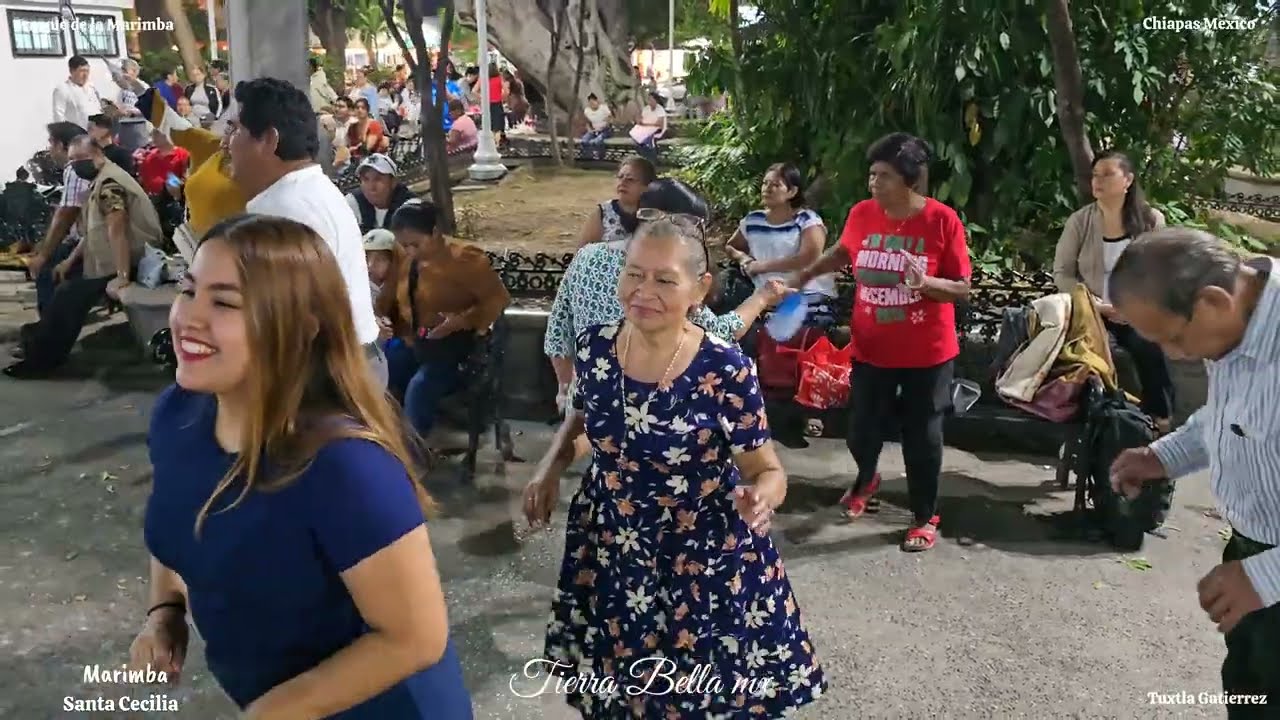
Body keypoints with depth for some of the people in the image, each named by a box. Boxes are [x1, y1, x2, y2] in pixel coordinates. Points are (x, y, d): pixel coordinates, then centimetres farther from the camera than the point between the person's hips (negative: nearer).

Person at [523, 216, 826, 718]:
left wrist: (761, 497, -34)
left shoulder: (726, 371, -21)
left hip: (705, 562, -3)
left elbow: (766, 470, -12)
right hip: (610, 553, 4)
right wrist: (551, 466, -4)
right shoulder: (595, 347, -9)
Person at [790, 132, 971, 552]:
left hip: (928, 353, -3)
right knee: (862, 431, 14)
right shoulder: (861, 214, -5)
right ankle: (866, 480, 48)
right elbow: (843, 252, 18)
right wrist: (810, 273, 3)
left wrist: (925, 282, -28)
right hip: (871, 350, 3)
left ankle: (925, 517, 29)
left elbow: (962, 289, -10)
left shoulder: (943, 221, -14)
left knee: (922, 437, 9)